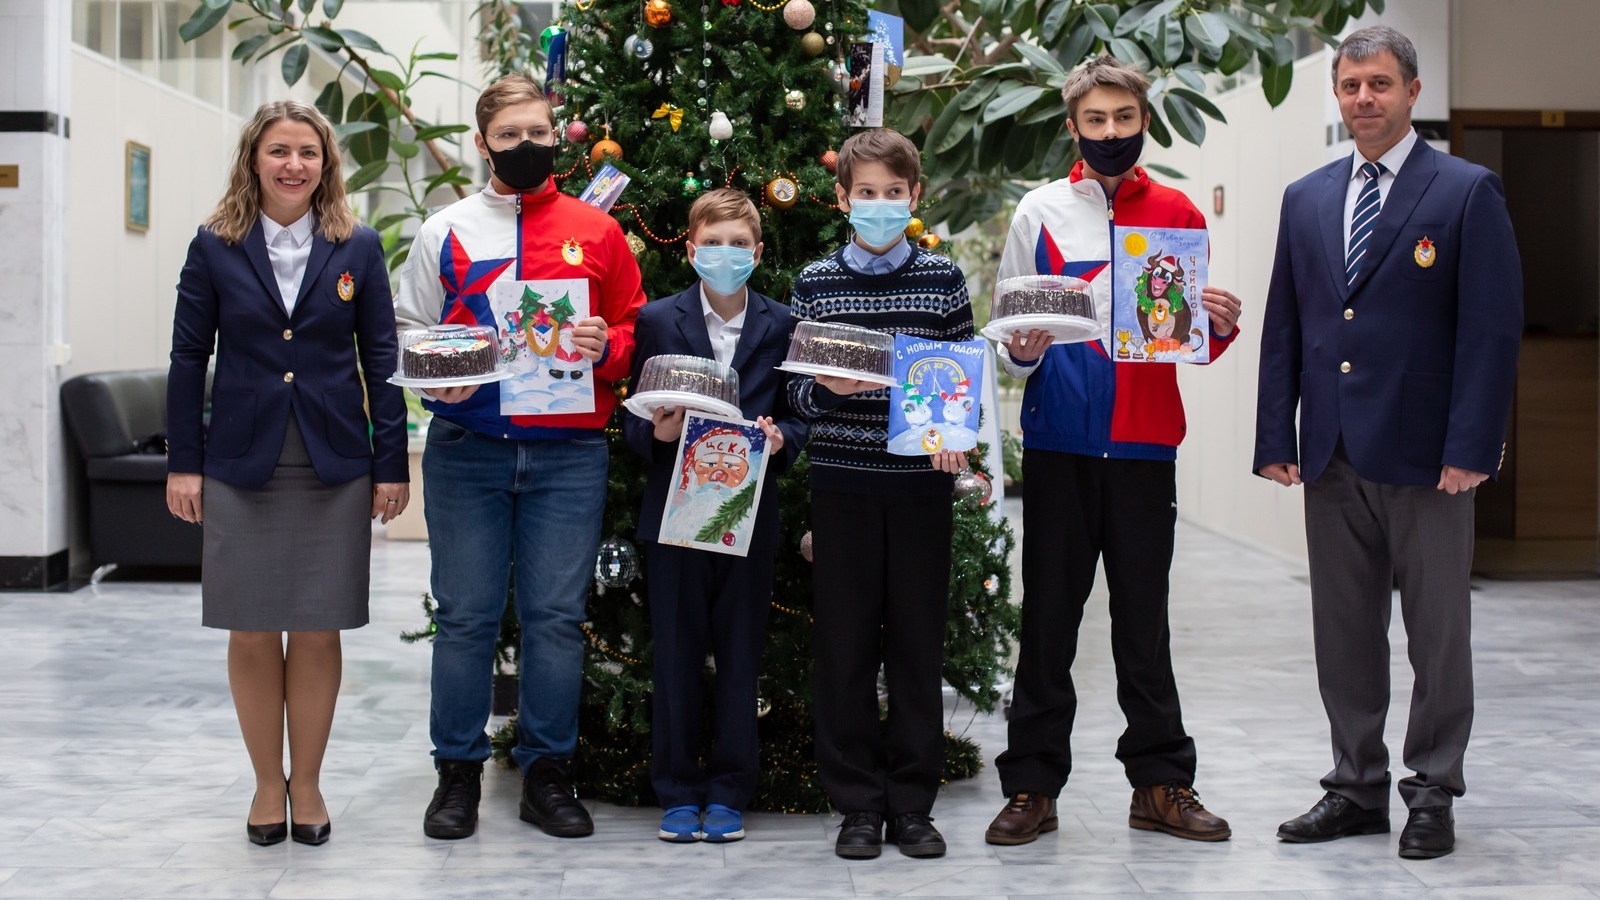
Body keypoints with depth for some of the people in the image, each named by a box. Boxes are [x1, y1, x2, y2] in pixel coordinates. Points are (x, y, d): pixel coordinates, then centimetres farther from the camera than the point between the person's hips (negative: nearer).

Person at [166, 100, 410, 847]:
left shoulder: (358, 248, 3)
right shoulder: (215, 247, 2)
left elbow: (381, 358, 3)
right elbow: (189, 357, 3)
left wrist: (391, 464, -1)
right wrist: (183, 463, -2)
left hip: (334, 468, 0)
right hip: (241, 467, 0)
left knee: (317, 632, 5)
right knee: (252, 632, 4)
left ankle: (307, 782, 20)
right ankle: (267, 783, 19)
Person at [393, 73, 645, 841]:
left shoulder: (596, 231, 8)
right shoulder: (446, 231, 8)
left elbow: (632, 329, 12)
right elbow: (406, 335, 10)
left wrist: (604, 346, -10)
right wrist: (437, 374, -10)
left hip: (568, 454, 0)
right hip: (466, 452, 0)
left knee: (557, 615, 2)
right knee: (466, 614, 3)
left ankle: (546, 772, 13)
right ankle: (458, 771, 15)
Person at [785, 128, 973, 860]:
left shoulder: (943, 279, 6)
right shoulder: (816, 282, 5)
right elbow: (797, 390, 5)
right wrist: (827, 388, -16)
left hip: (920, 479, 1)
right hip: (843, 478, 0)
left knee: (918, 639, 5)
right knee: (845, 642, 2)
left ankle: (912, 804, 15)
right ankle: (858, 804, 13)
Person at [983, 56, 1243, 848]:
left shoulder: (1177, 216, 9)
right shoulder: (1039, 212, 6)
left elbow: (1197, 341, 12)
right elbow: (1009, 337, 8)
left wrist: (1220, 326, -9)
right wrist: (1020, 353, -14)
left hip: (1146, 442, 1)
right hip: (1058, 443, -1)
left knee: (1144, 619, 7)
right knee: (1048, 618, 3)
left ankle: (1161, 783, 15)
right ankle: (1033, 785, 10)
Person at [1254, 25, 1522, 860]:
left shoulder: (1468, 191, -2)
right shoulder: (1306, 198, 13)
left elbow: (1493, 328, -8)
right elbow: (1283, 327, 12)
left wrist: (1470, 448, -14)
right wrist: (1276, 438, 4)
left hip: (1424, 455, -5)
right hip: (1333, 456, 5)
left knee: (1438, 634, 4)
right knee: (1344, 634, 10)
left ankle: (1432, 795, 15)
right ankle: (1358, 787, 22)